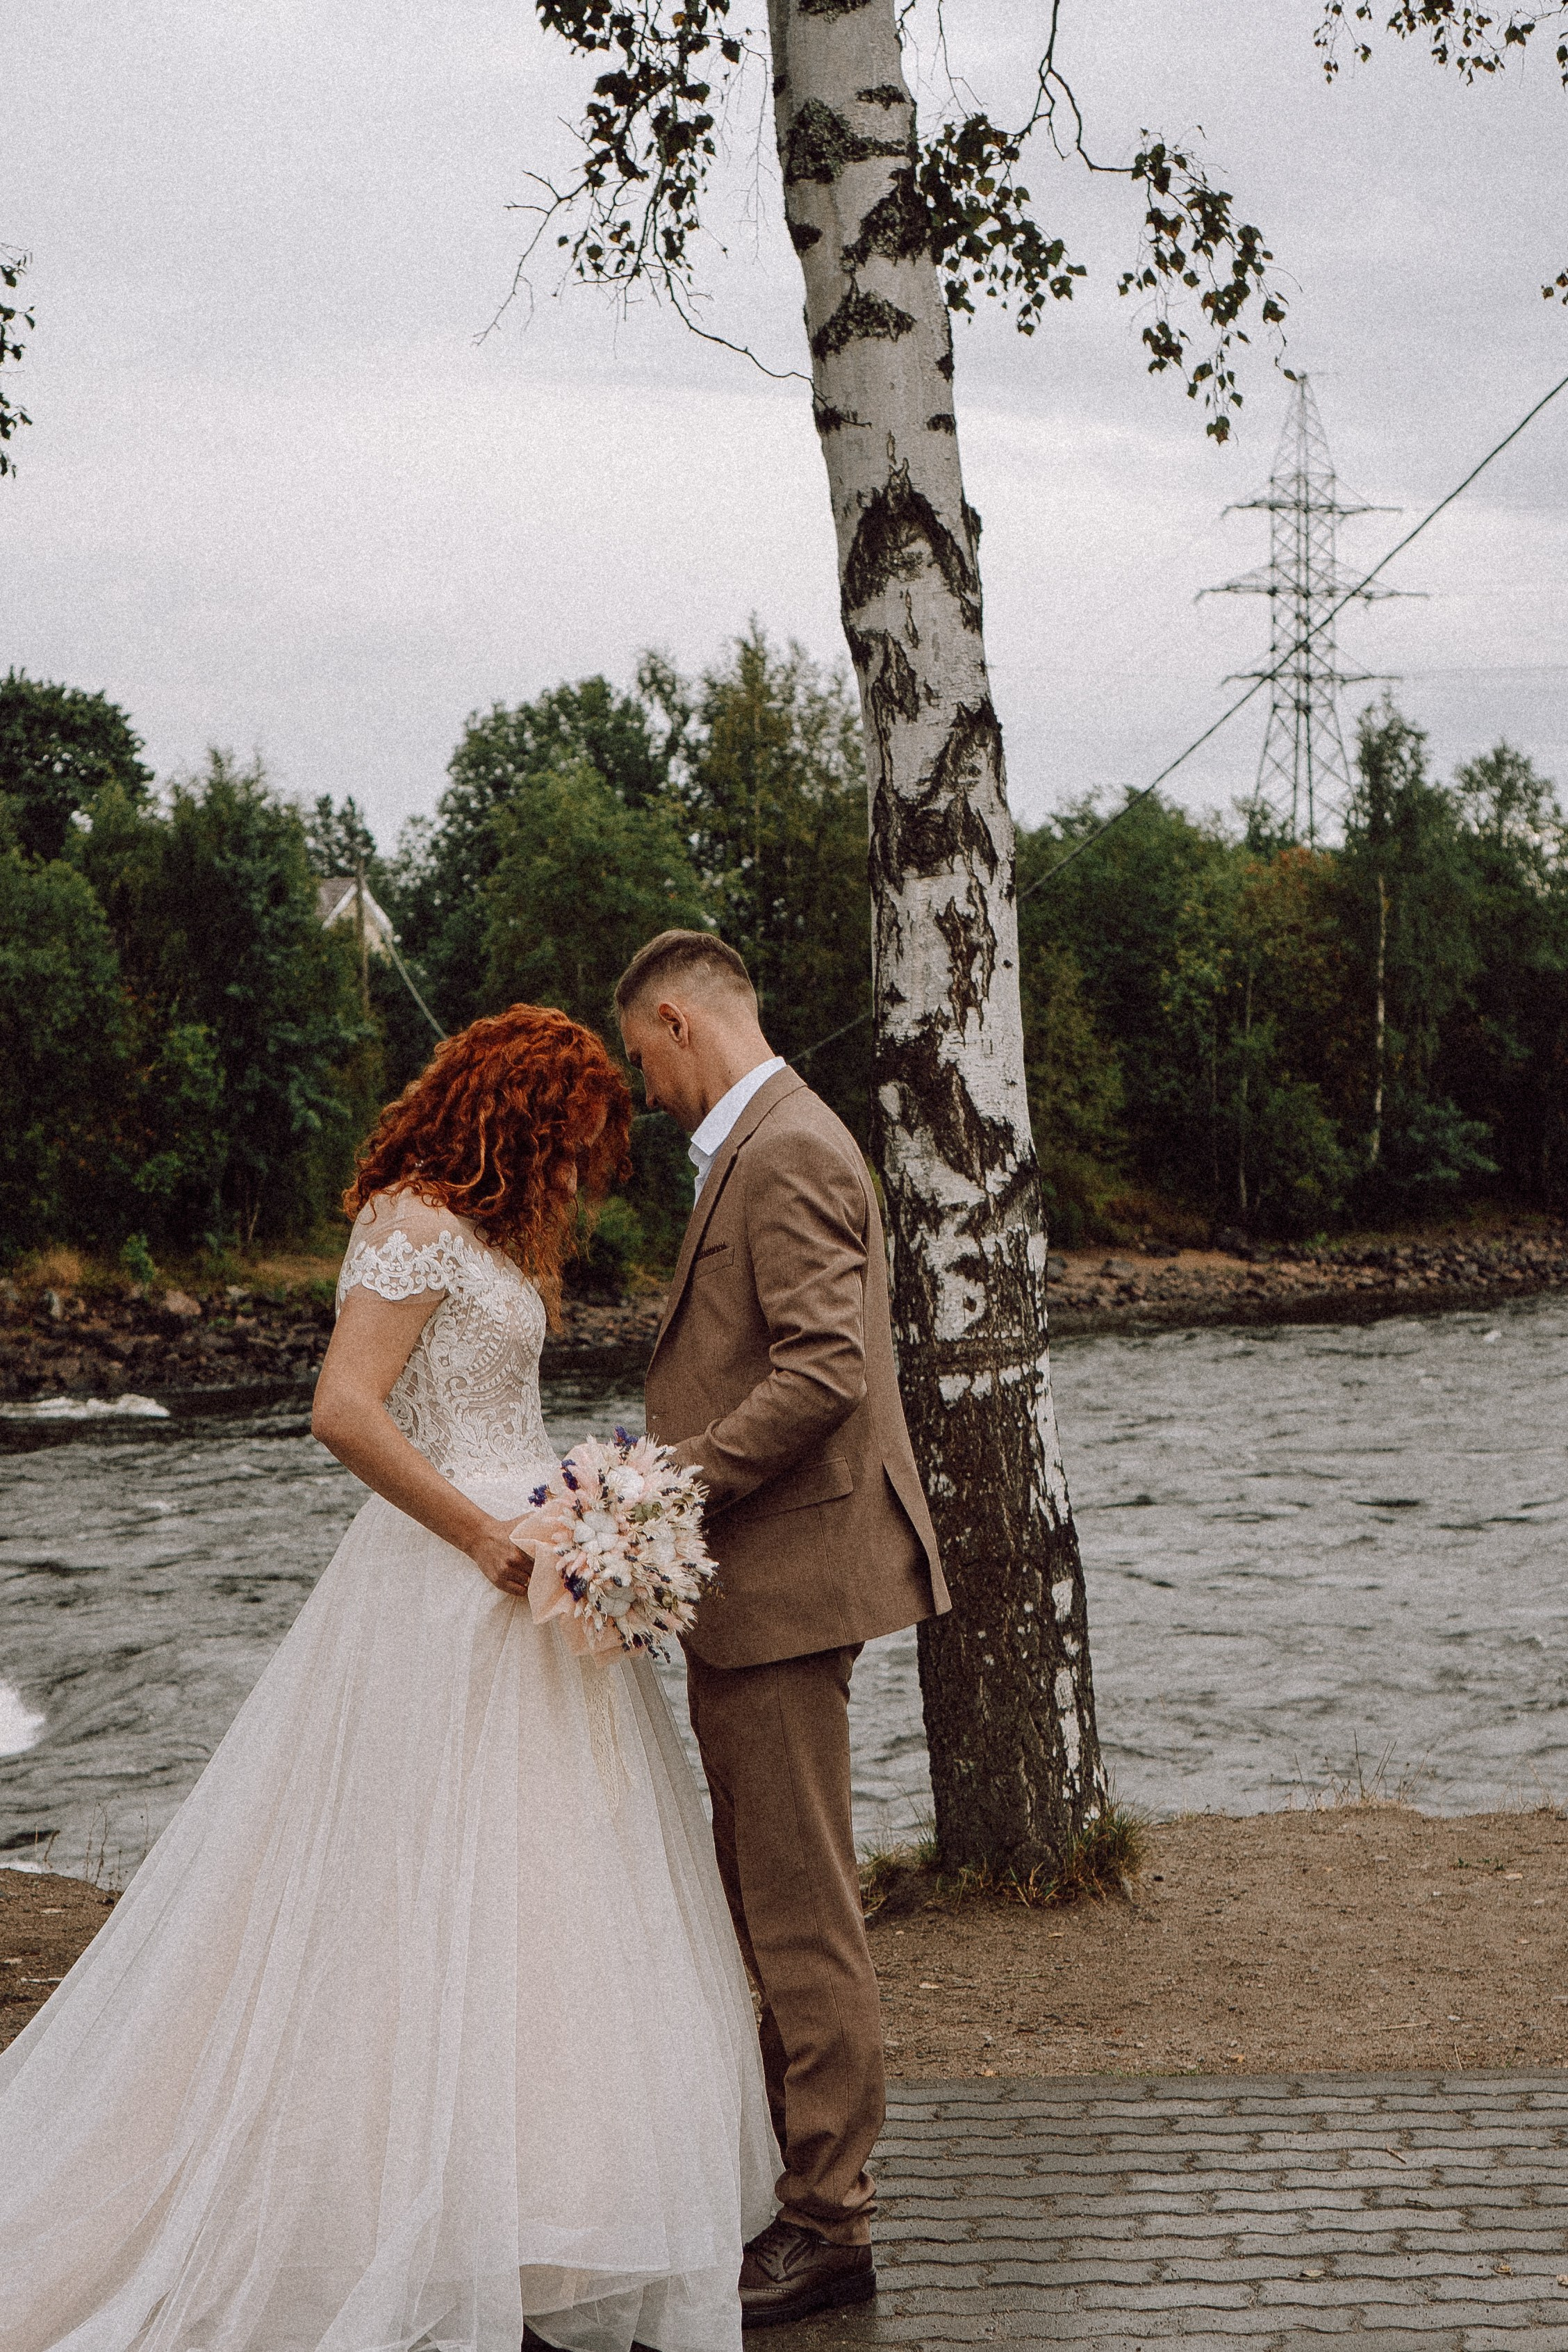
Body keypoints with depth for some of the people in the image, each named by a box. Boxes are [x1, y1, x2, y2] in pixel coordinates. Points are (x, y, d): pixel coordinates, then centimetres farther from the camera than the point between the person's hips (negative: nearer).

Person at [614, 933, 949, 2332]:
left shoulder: (788, 1154, -15)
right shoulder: (764, 1150, 18)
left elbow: (825, 1371, -24)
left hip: (785, 1576, -11)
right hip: (748, 1583, 11)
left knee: (802, 1909, -4)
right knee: (761, 1898, 17)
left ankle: (829, 2225, 3)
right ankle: (791, 2157, 27)